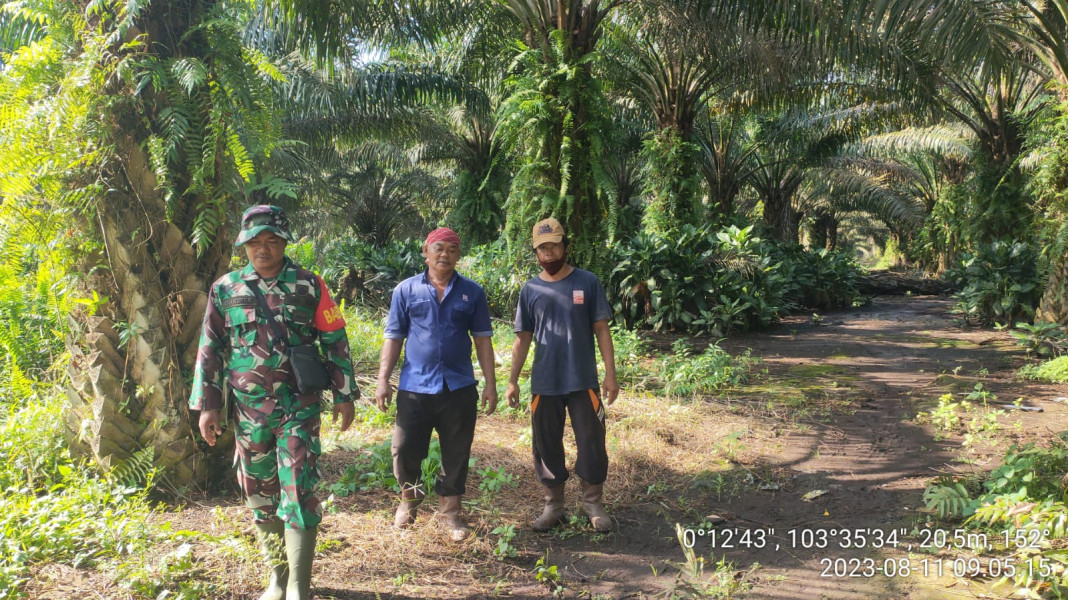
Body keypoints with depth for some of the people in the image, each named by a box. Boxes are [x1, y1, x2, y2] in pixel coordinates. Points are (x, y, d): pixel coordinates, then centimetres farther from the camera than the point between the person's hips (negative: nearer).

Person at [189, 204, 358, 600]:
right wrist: (207, 405, 3)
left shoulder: (308, 285, -1)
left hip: (299, 407, -3)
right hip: (249, 409, 3)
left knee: (298, 490, -7)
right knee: (259, 492, 12)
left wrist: (344, 395, 2)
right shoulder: (225, 289, 4)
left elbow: (335, 341, 3)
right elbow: (210, 349, 7)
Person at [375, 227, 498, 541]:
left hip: (459, 388, 1)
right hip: (415, 388, -1)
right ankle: (409, 496, 34)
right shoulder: (406, 290, 3)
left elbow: (483, 338, 7)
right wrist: (383, 380, -3)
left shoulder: (472, 292, 5)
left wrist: (490, 383, 3)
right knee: (405, 450, 4)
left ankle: (450, 510, 26)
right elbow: (394, 337, 4)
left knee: (456, 453, 8)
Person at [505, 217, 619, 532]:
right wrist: (513, 381, 4)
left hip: (583, 381, -2)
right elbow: (523, 339, 7)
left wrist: (610, 374, -5)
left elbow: (601, 329, -1)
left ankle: (592, 503, 24)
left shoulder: (588, 282, -3)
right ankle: (553, 505, 26)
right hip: (544, 384, 2)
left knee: (592, 444, 5)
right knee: (547, 446, 9)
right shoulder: (530, 290, 3)